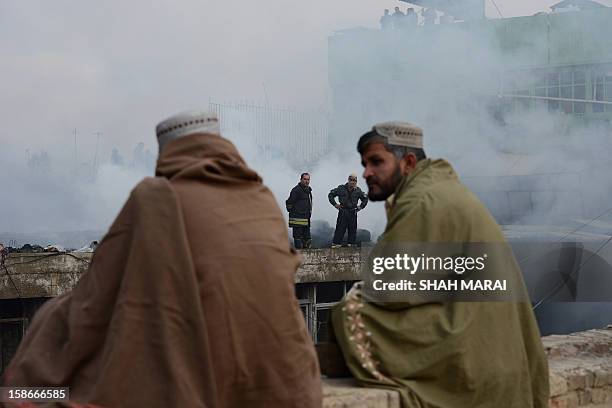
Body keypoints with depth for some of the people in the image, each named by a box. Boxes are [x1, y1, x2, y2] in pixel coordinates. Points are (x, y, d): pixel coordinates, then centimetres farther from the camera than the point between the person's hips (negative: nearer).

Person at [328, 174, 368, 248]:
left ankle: (351, 243, 11)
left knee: (352, 229, 4)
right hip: (343, 212, -2)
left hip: (353, 213, 2)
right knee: (340, 228, -6)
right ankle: (336, 243, -3)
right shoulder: (341, 188, 1)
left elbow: (365, 199, 22)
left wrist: (360, 207, 11)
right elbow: (330, 195, 9)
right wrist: (335, 204, 1)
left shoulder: (358, 191, 7)